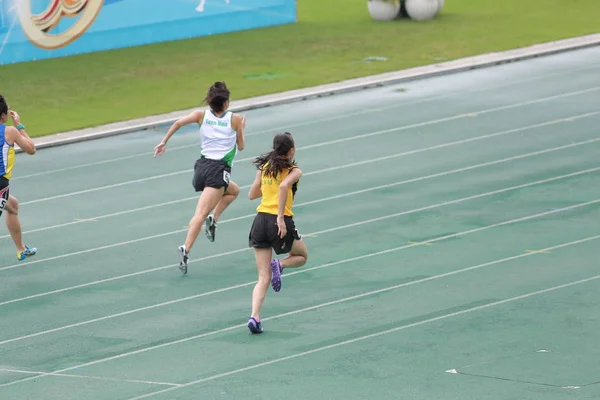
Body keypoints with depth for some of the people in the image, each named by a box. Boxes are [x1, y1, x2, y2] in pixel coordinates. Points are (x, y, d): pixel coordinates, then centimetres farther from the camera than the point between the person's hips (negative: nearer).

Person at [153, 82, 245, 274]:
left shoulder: (202, 115, 10)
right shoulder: (235, 119, 3)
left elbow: (179, 122, -4)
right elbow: (240, 146, 13)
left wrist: (163, 142, 3)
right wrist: (241, 128, 29)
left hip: (202, 165, 5)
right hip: (219, 170, -5)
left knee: (233, 190, 30)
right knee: (201, 213, -13)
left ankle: (213, 219, 12)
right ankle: (186, 249, -29)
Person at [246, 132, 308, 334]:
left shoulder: (264, 167, 13)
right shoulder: (293, 171, -3)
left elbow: (252, 194, 18)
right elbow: (284, 186, -24)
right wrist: (281, 218, -23)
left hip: (260, 219, 5)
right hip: (281, 222, -5)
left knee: (263, 278, 6)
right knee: (301, 256, 25)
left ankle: (254, 316, -14)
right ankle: (279, 265, -7)